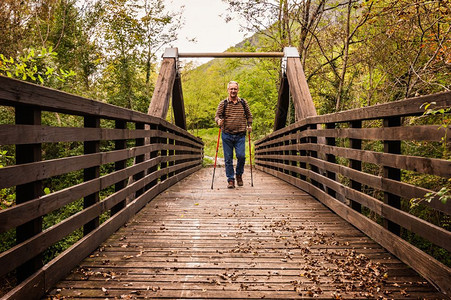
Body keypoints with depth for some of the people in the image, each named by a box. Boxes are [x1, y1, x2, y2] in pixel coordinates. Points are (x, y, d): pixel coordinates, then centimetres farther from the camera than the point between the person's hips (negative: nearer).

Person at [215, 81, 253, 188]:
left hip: (240, 135, 0)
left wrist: (249, 125, 4)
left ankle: (239, 174, 17)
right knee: (228, 158, 2)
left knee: (241, 156, -9)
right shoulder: (223, 103, 5)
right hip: (227, 135, 0)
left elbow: (249, 116, 19)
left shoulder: (243, 103, 10)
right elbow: (217, 115, 4)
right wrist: (218, 120, -18)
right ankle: (230, 179, 13)